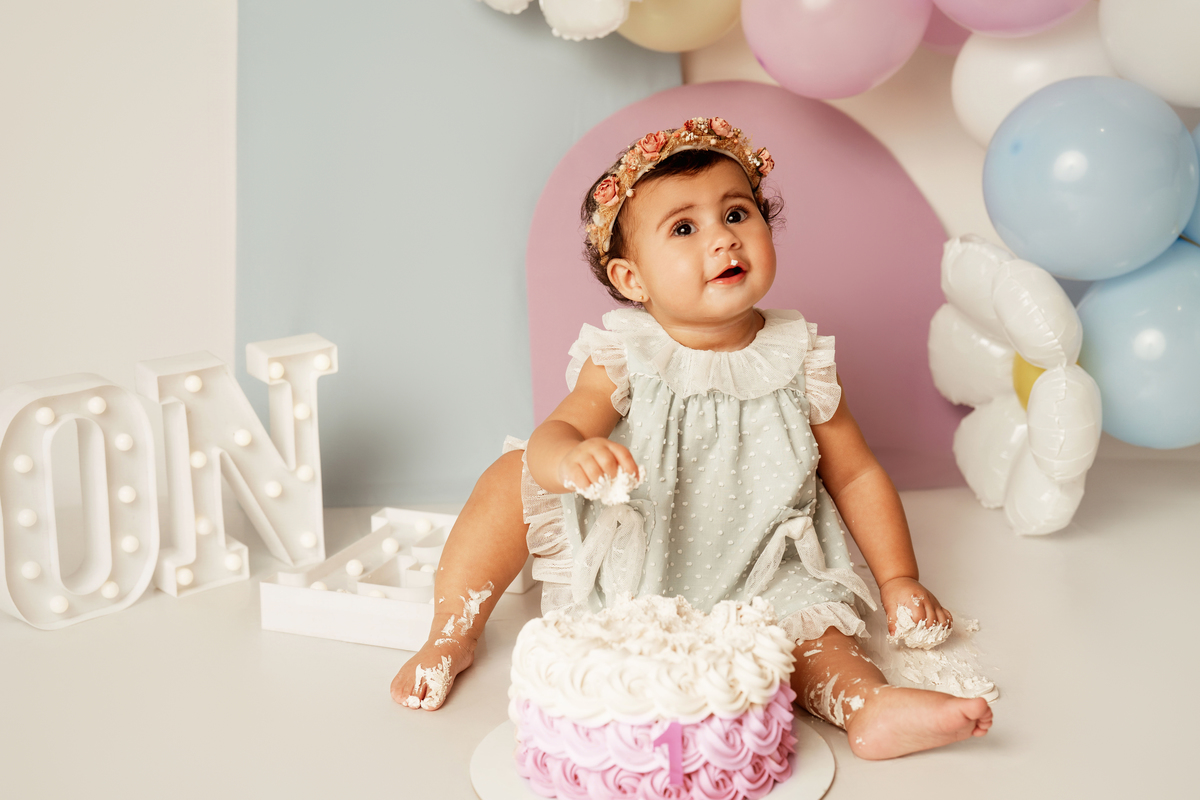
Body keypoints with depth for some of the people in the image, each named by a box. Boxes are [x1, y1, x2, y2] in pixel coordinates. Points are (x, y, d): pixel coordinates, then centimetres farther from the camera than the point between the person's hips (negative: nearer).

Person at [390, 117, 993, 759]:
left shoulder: (798, 362, -8)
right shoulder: (625, 359, -12)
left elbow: (855, 474, 1)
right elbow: (554, 433, -22)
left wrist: (899, 579, -3)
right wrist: (574, 456, -47)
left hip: (753, 583, 1)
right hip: (621, 573, 0)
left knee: (806, 614, -26)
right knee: (517, 472, -13)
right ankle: (450, 638, -3)